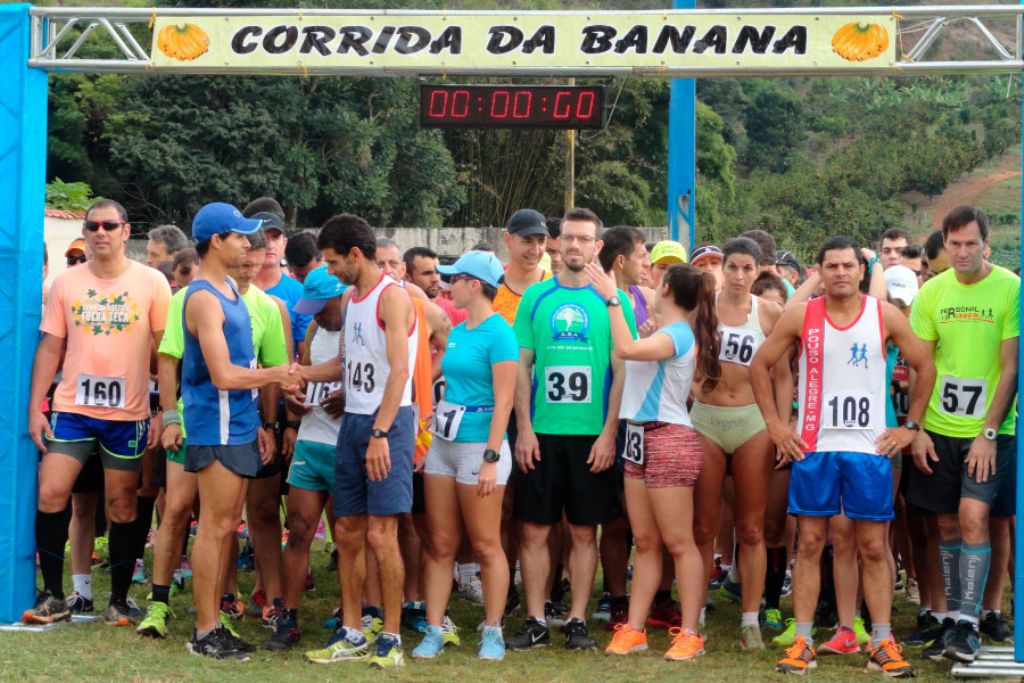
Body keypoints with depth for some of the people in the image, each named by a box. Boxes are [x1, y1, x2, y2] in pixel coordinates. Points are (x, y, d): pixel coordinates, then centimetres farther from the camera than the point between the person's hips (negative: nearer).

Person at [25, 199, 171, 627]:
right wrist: (35, 407, 1)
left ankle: (119, 600, 18)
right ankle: (53, 596, 9)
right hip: (71, 409, 2)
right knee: (50, 496, -5)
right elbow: (50, 348, 7)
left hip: (128, 414, -2)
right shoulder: (65, 283, 5)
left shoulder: (152, 283, -1)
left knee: (122, 506, 6)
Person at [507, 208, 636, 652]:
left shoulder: (613, 299, 2)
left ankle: (577, 621, 15)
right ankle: (535, 622, 13)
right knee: (534, 530, 4)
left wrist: (609, 433, -8)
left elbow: (622, 371, 0)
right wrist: (524, 427, -3)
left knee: (584, 532, 6)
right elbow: (521, 366, 6)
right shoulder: (536, 296, 6)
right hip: (541, 432, 1)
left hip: (592, 435, -1)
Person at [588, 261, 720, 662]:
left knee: (679, 543, -4)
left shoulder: (678, 335, -14)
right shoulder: (661, 335, 16)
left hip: (669, 441, -9)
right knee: (645, 542, 10)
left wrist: (612, 298, -23)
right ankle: (634, 630, 13)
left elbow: (627, 350, -28)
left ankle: (690, 635, 1)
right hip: (639, 439, 9)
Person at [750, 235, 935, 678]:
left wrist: (910, 427, 5)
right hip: (813, 447, 0)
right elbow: (760, 365, 7)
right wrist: (774, 424, 1)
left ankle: (883, 644, 9)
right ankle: (802, 642, 8)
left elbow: (925, 368, 9)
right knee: (809, 545, 2)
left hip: (869, 448, 0)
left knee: (873, 548, 3)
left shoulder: (886, 316, 0)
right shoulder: (800, 317, 0)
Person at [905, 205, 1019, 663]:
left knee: (973, 517, -13)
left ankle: (966, 623, -5)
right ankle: (953, 619, 18)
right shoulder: (932, 293, 4)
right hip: (938, 429, 4)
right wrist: (917, 428, -1)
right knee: (947, 523, 8)